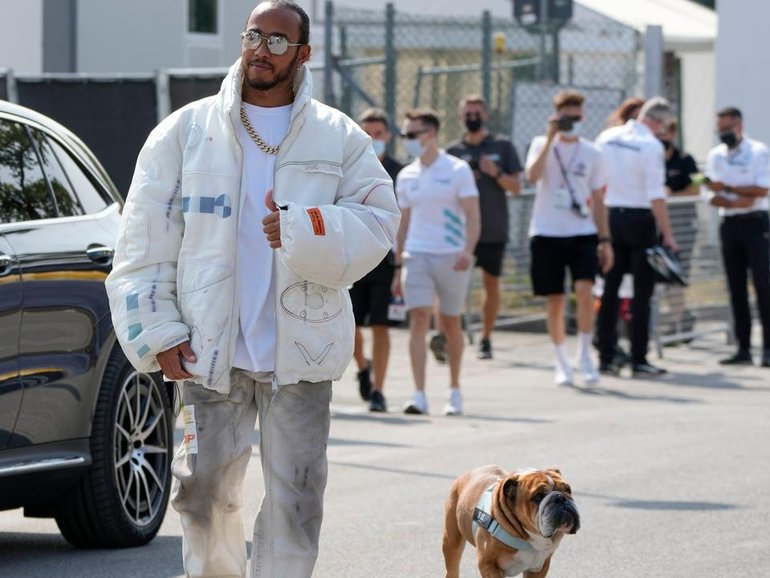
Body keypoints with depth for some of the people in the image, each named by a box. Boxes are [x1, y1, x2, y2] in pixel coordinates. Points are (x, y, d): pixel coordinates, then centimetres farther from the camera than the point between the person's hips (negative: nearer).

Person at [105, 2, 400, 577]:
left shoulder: (340, 138, 6)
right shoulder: (186, 131, 4)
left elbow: (378, 221, 0)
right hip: (209, 350, 0)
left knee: (295, 498, 2)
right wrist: (158, 332, -5)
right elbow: (145, 242, 3)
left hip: (299, 352, 0)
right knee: (206, 492, 3)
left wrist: (304, 233, -17)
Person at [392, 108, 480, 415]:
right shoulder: (406, 176, 9)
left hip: (451, 257, -2)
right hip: (416, 255, 3)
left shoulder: (457, 170, -3)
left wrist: (467, 251, -23)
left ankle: (454, 391, 23)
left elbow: (472, 216, -8)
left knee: (450, 323, 7)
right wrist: (397, 267, 12)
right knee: (418, 320, -11)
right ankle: (419, 395, -15)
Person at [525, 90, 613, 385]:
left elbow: (597, 200, 11)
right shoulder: (542, 145, 2)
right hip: (547, 234, 0)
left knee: (584, 290, -19)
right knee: (554, 300, 4)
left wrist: (605, 239, 6)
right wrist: (550, 138, -18)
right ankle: (562, 363, 18)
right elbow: (532, 175, -18)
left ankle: (584, 355, -4)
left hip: (582, 233, 0)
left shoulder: (592, 153, 6)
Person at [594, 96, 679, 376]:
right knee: (641, 291, 2)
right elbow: (656, 195, -16)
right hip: (640, 218, -5)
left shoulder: (606, 138, 4)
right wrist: (667, 235, -12)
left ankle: (606, 358, 10)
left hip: (609, 217, 5)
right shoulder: (651, 145, -12)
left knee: (609, 290, 10)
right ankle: (638, 360, 0)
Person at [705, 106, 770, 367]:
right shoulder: (715, 155, 9)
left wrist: (728, 188, -14)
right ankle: (743, 348, 8)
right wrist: (738, 201, -16)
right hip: (729, 225, 5)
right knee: (736, 287, 5)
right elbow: (714, 197, 2)